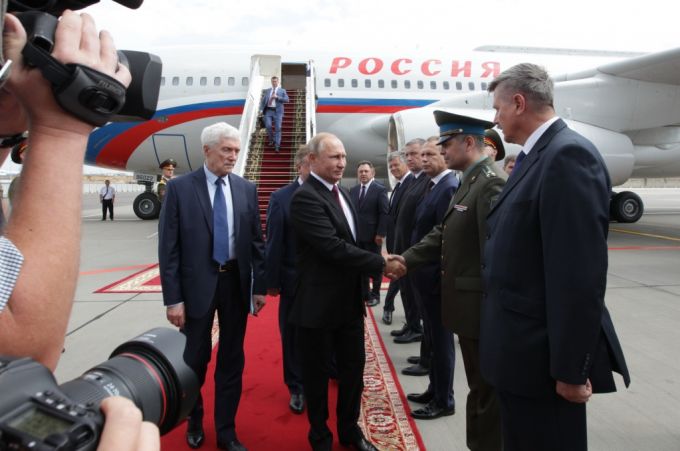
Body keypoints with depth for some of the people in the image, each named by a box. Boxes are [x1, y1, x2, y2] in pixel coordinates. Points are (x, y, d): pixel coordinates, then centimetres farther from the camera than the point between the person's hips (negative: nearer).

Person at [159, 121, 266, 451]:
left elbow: (256, 241, 6)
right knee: (195, 359, 14)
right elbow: (168, 247, -8)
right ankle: (194, 421, 41)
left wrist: (260, 286, 3)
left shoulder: (246, 189, 2)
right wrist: (173, 298, -11)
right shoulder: (179, 187, -7)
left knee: (232, 360, 12)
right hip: (198, 284, -2)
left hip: (236, 282, 3)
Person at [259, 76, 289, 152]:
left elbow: (286, 100, -1)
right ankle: (271, 140, 14)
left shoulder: (282, 91, 11)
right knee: (268, 126, -12)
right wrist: (261, 109, 1)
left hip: (277, 111, -2)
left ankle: (277, 145, -4)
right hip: (268, 110, 2)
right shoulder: (267, 91, 17)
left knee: (278, 128, -6)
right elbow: (263, 100, 15)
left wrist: (277, 97, -11)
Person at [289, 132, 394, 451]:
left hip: (349, 300, 8)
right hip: (319, 303, -8)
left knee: (353, 367, 19)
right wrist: (381, 263, -21)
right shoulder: (305, 197, -19)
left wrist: (362, 285, 8)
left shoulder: (341, 192, 10)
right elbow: (334, 247, -27)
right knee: (318, 373, 12)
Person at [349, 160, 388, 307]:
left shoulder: (380, 189, -5)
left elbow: (384, 213, -10)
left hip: (373, 236, -4)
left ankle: (375, 294, 21)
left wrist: (381, 234, -16)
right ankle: (365, 294, 19)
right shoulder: (353, 190, 10)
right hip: (357, 235, 4)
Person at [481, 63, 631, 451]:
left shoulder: (568, 155, -20)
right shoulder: (537, 155, 10)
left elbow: (581, 275, -24)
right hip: (523, 348, 9)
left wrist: (571, 368, -20)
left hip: (543, 354, -9)